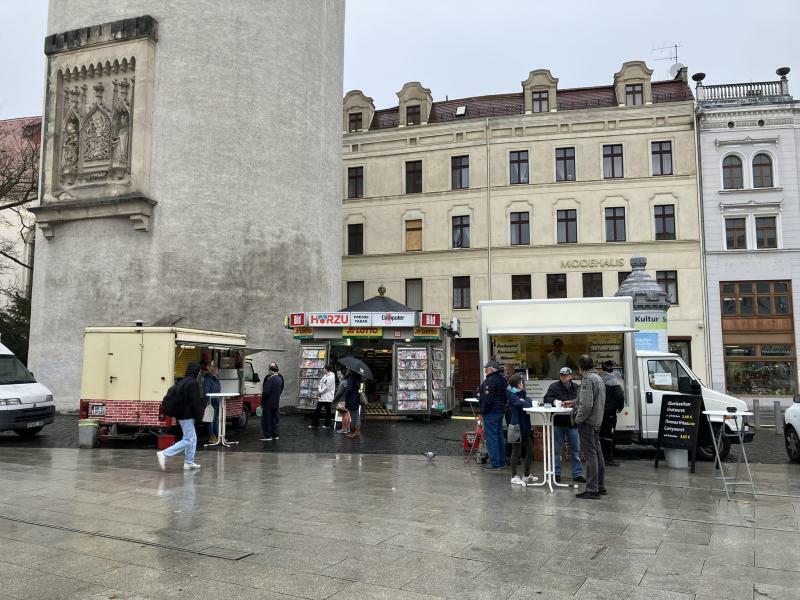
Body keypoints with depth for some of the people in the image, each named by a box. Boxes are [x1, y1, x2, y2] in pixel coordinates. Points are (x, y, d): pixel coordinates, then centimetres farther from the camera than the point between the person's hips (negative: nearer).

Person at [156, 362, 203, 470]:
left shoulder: (181, 382, 13)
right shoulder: (193, 383, -15)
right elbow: (195, 402, -19)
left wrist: (177, 416, 21)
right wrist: (199, 415, -11)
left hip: (181, 415, 10)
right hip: (188, 416, -10)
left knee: (193, 438, 16)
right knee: (187, 440, -6)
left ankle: (189, 462, 18)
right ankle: (164, 454, -12)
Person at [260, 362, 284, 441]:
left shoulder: (270, 379, -21)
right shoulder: (280, 378, 6)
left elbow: (266, 391, -24)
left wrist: (262, 398, -8)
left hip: (268, 403, -8)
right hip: (276, 403, 8)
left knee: (266, 420, 2)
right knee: (274, 419, 16)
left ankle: (268, 436, 3)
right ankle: (274, 435, 21)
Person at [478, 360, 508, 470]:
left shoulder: (490, 381, -18)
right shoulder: (502, 379, 13)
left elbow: (487, 398, -22)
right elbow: (505, 396, 20)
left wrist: (483, 411, -15)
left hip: (491, 412, -10)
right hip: (500, 410, 10)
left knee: (491, 437, -6)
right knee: (499, 435, 15)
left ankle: (495, 463, -6)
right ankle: (502, 462, 21)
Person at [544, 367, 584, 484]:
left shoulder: (576, 388, 8)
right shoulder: (554, 386, 0)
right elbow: (546, 399, -9)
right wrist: (554, 401, -28)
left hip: (572, 423, 2)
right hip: (558, 423, -2)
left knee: (575, 450, 7)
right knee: (556, 450, 6)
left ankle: (577, 474, 16)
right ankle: (556, 473, 16)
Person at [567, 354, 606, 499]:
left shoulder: (587, 380, -17)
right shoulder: (598, 378, 15)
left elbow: (587, 404, -24)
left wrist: (578, 419, -12)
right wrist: (574, 403, 34)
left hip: (587, 423, -10)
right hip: (596, 422, 10)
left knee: (590, 455, -6)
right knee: (597, 454, 14)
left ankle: (592, 490, -3)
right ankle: (600, 487, 22)